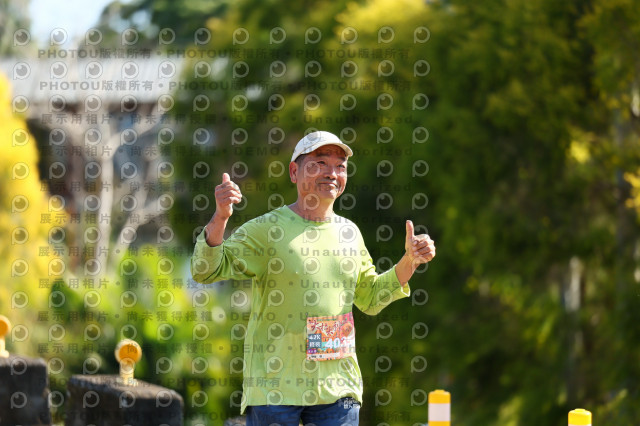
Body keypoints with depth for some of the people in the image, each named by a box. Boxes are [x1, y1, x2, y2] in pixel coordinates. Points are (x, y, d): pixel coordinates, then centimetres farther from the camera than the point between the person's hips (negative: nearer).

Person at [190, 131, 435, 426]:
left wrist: (409, 262, 10)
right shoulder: (266, 229, -3)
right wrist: (221, 216, -26)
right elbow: (204, 271, -11)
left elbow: (371, 299, 24)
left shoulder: (349, 232, 13)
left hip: (337, 389, 4)